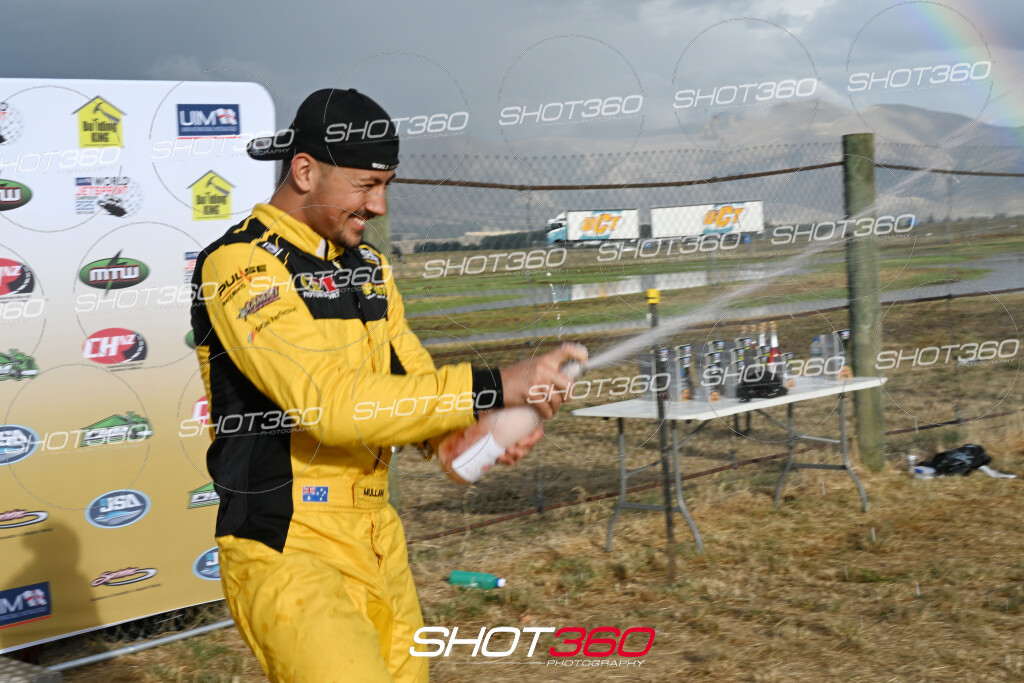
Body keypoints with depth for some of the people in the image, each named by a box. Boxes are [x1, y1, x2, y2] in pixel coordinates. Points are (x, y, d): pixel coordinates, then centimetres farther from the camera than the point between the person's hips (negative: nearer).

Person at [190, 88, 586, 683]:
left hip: (379, 543, 8)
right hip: (285, 551, -8)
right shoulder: (240, 265, -13)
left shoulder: (368, 266, 14)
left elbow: (413, 385, 12)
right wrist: (490, 388, -26)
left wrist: (473, 430, -12)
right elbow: (327, 400, -25)